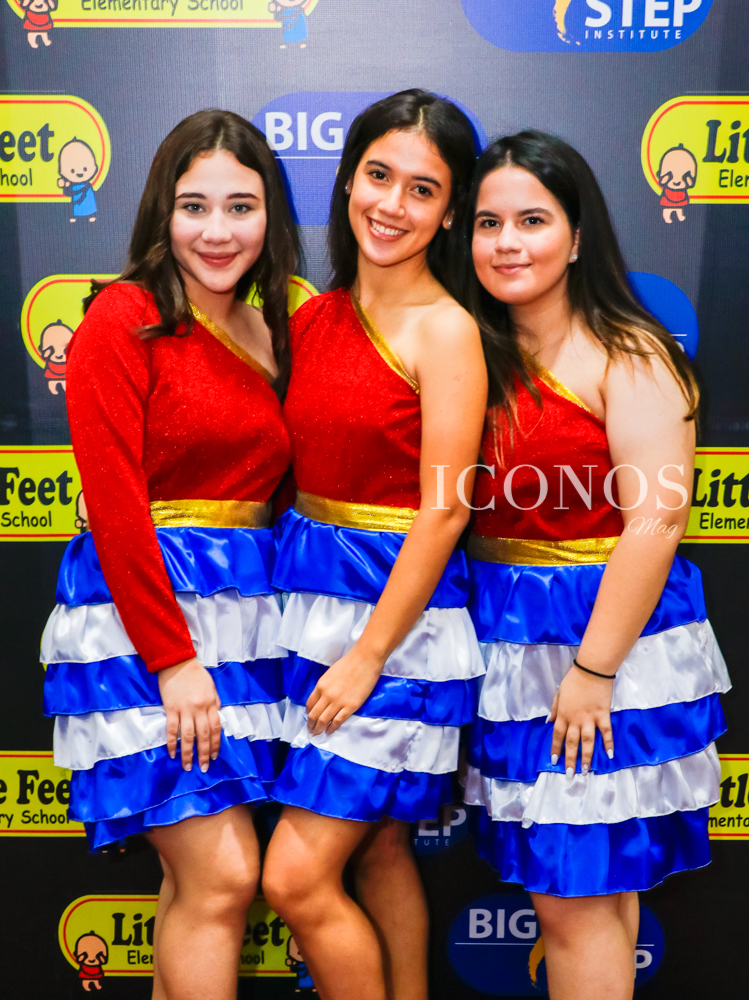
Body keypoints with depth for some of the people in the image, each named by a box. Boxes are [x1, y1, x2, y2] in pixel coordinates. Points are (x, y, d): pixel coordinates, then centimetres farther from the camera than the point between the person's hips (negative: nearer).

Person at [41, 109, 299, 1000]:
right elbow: (115, 506, -12)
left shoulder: (274, 332, 13)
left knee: (196, 877, 12)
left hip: (245, 609, 6)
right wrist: (172, 656, -14)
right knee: (222, 876, -5)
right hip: (141, 606, -6)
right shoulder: (124, 317, -6)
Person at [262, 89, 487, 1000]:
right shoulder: (315, 315, 8)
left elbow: (442, 511, -15)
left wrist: (367, 657, -15)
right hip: (309, 595, 7)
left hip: (398, 610, -6)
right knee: (378, 848, 18)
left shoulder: (445, 330, -12)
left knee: (297, 878, -2)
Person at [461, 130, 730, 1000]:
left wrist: (593, 669, -17)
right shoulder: (477, 355, 8)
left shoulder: (626, 355, -9)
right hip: (504, 636, 5)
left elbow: (656, 519, -16)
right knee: (578, 883, 18)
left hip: (604, 633, -5)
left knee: (578, 895, 4)